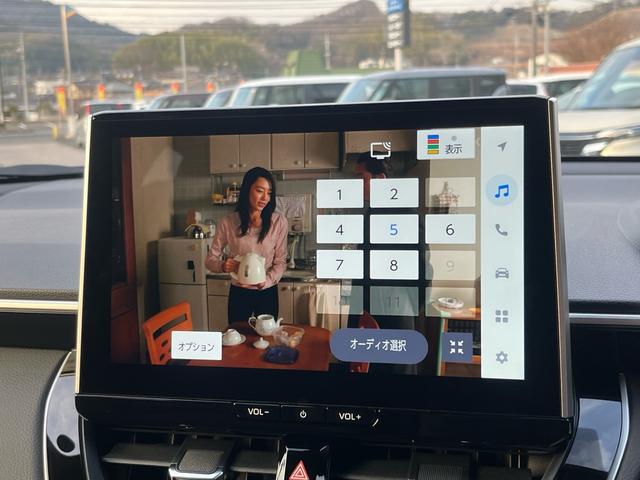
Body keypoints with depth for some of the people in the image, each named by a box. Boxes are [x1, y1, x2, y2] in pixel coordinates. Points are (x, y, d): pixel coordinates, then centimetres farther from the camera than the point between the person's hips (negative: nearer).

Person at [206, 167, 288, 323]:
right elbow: (210, 259, -3)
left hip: (267, 293, 0)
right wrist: (223, 266, -25)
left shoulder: (278, 222, -9)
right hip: (239, 293, 0)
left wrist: (265, 281, -24)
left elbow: (280, 262, -6)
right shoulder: (228, 223, -9)